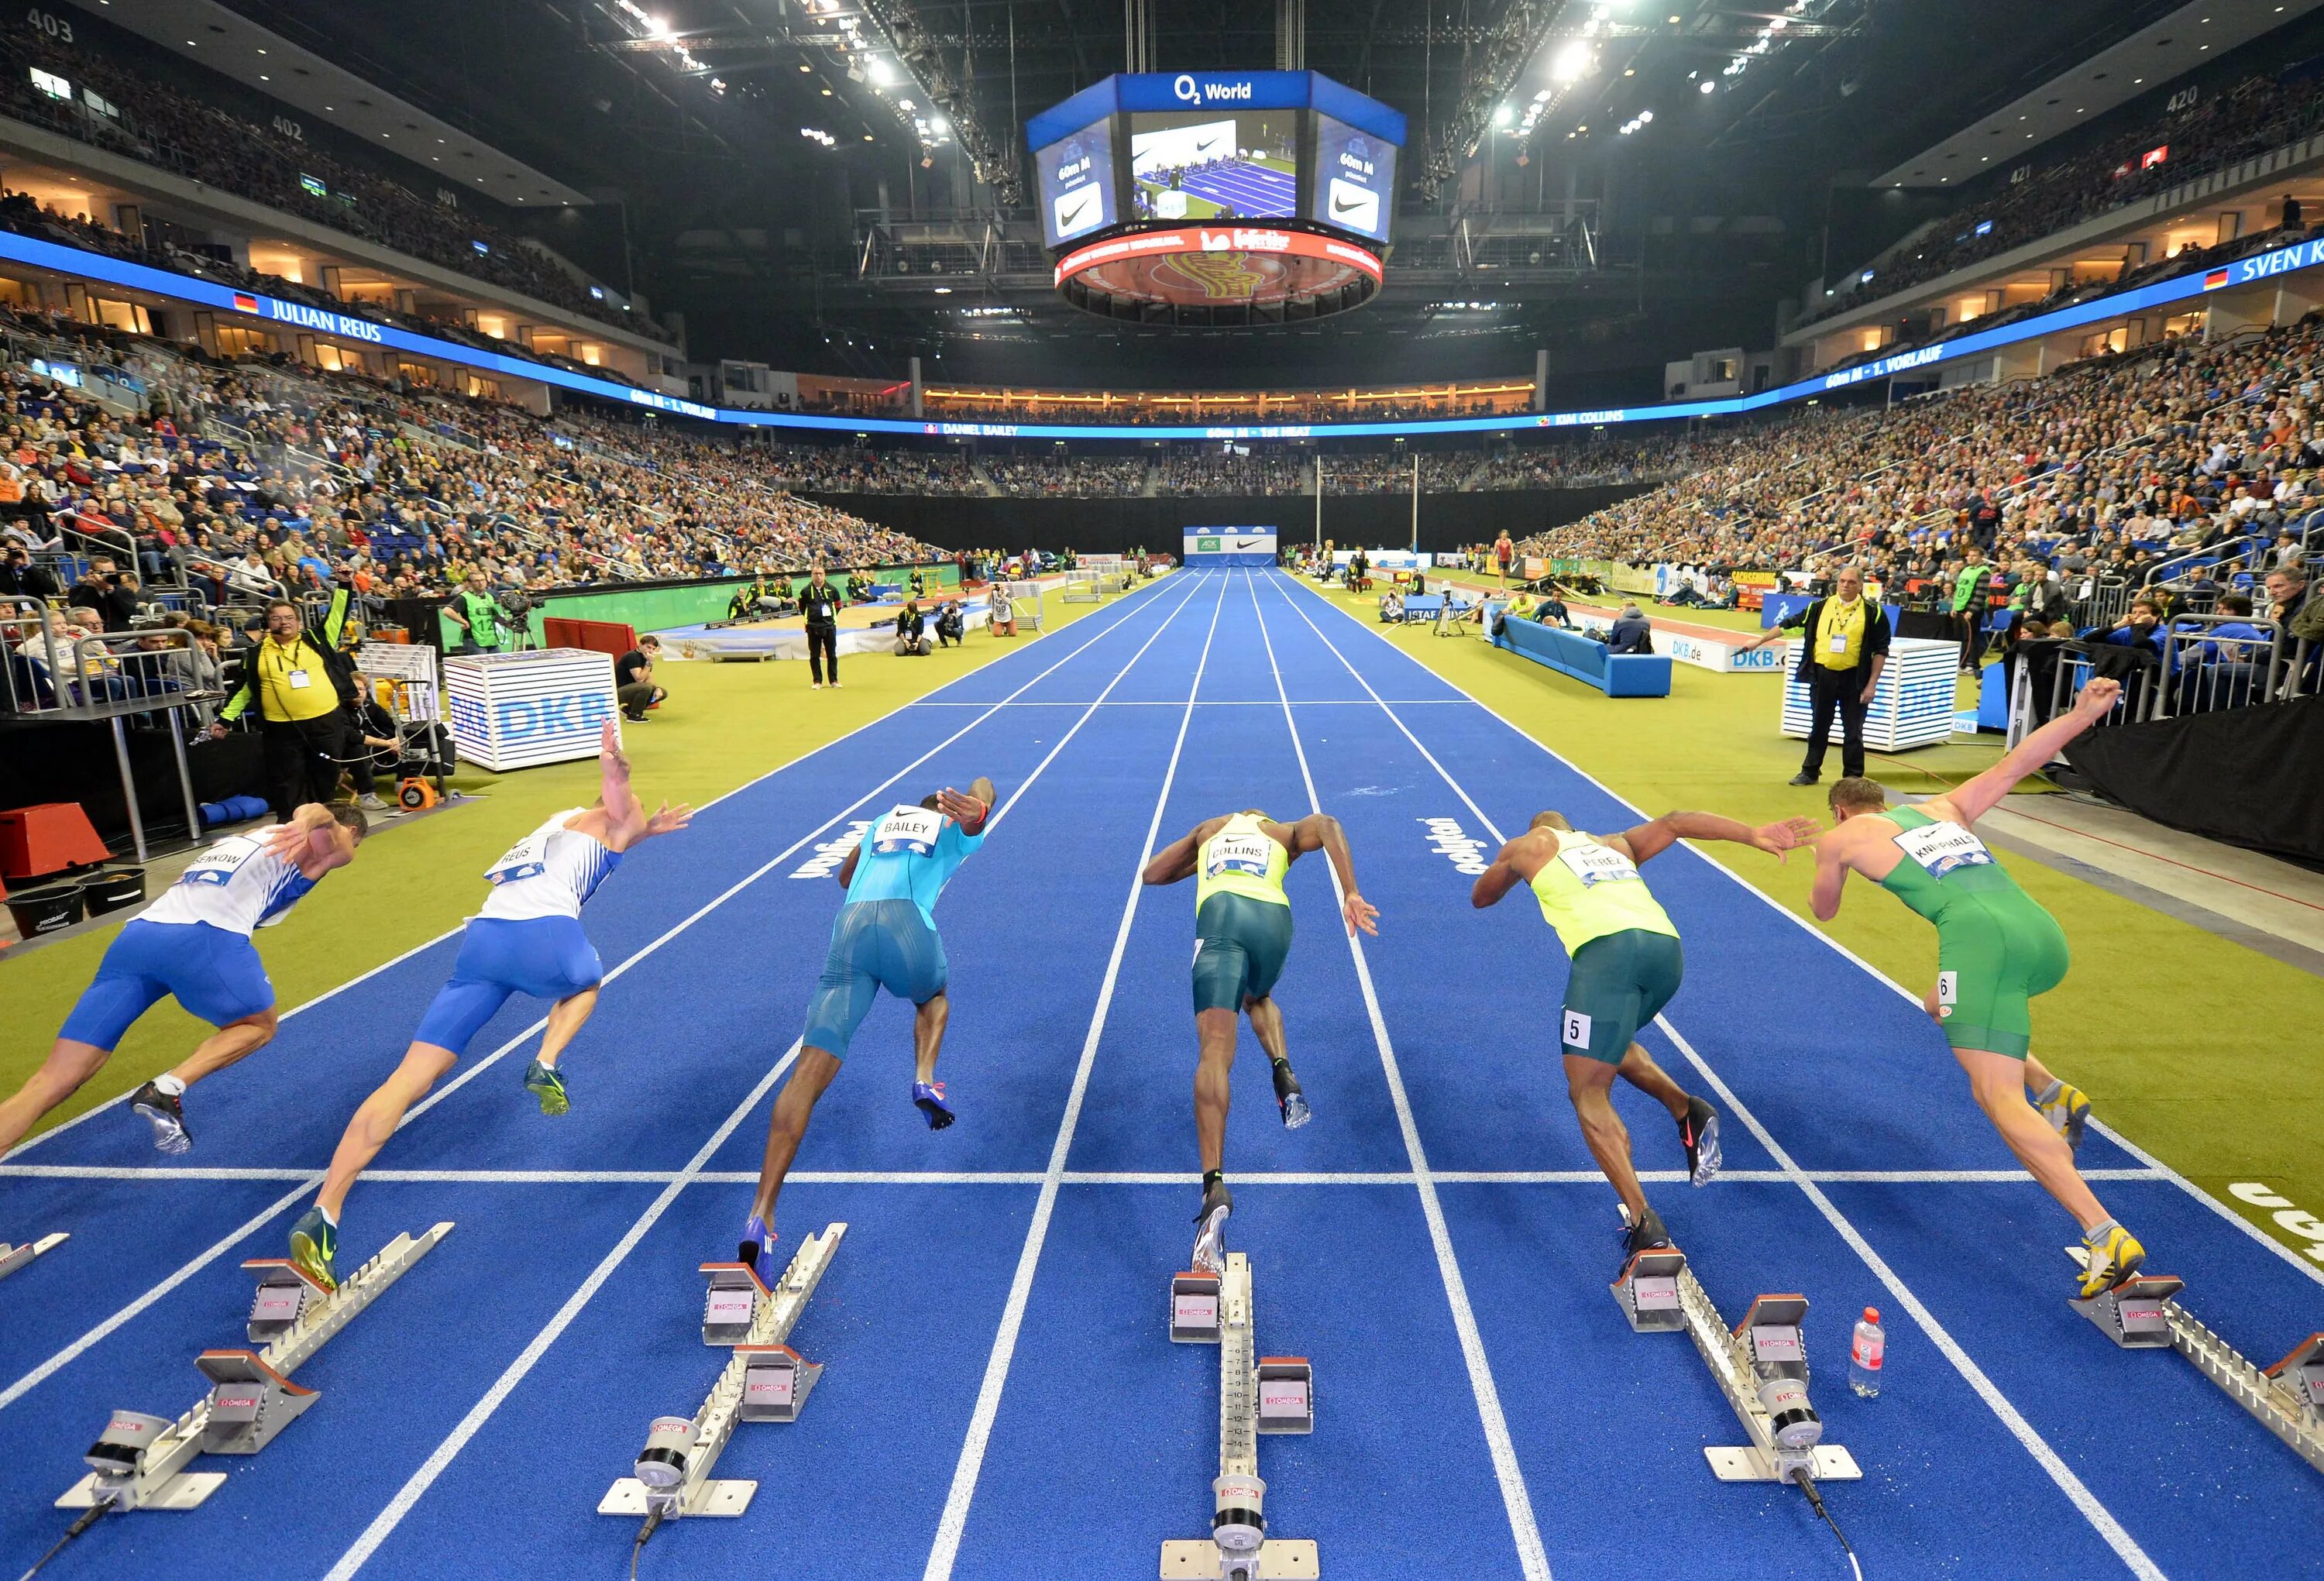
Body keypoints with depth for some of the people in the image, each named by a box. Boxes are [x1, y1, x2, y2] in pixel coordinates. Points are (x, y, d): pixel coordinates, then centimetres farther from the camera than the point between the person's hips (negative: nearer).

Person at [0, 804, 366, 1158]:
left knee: (54, 1081, 4)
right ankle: (166, 1091, -3)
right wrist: (306, 824, -28)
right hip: (206, 938, -6)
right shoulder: (335, 843, 16)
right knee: (258, 1027, 20)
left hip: (136, 935, 6)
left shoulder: (236, 840, 39)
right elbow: (316, 811, -8)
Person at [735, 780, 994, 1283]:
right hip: (908, 922, -2)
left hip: (850, 922, 2)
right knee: (933, 998, 35)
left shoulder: (884, 818, 37)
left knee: (810, 1072, -9)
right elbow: (982, 784, 5)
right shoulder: (958, 830, 27)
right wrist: (979, 806, -19)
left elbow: (844, 876, 53)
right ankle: (924, 1080, 8)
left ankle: (761, 1216, -18)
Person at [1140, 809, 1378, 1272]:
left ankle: (1214, 1187, -32)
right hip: (1275, 918, 2)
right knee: (1257, 998, 36)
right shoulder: (1285, 833, 32)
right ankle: (1283, 1073, 7)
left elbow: (1150, 873, 37)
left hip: (1221, 914, -2)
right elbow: (1328, 825, 8)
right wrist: (1350, 896, 0)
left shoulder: (1209, 828, 36)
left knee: (1214, 1053, -14)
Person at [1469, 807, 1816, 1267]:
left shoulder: (1529, 846, 26)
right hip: (1668, 947, 6)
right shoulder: (1614, 844, 35)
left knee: (1588, 1095, 3)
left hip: (1607, 949, -6)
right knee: (1610, 1043, 32)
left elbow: (1480, 899, 39)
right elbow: (1673, 823, 20)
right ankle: (1689, 1111, 12)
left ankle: (1643, 1224, -9)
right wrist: (1753, 835, 10)